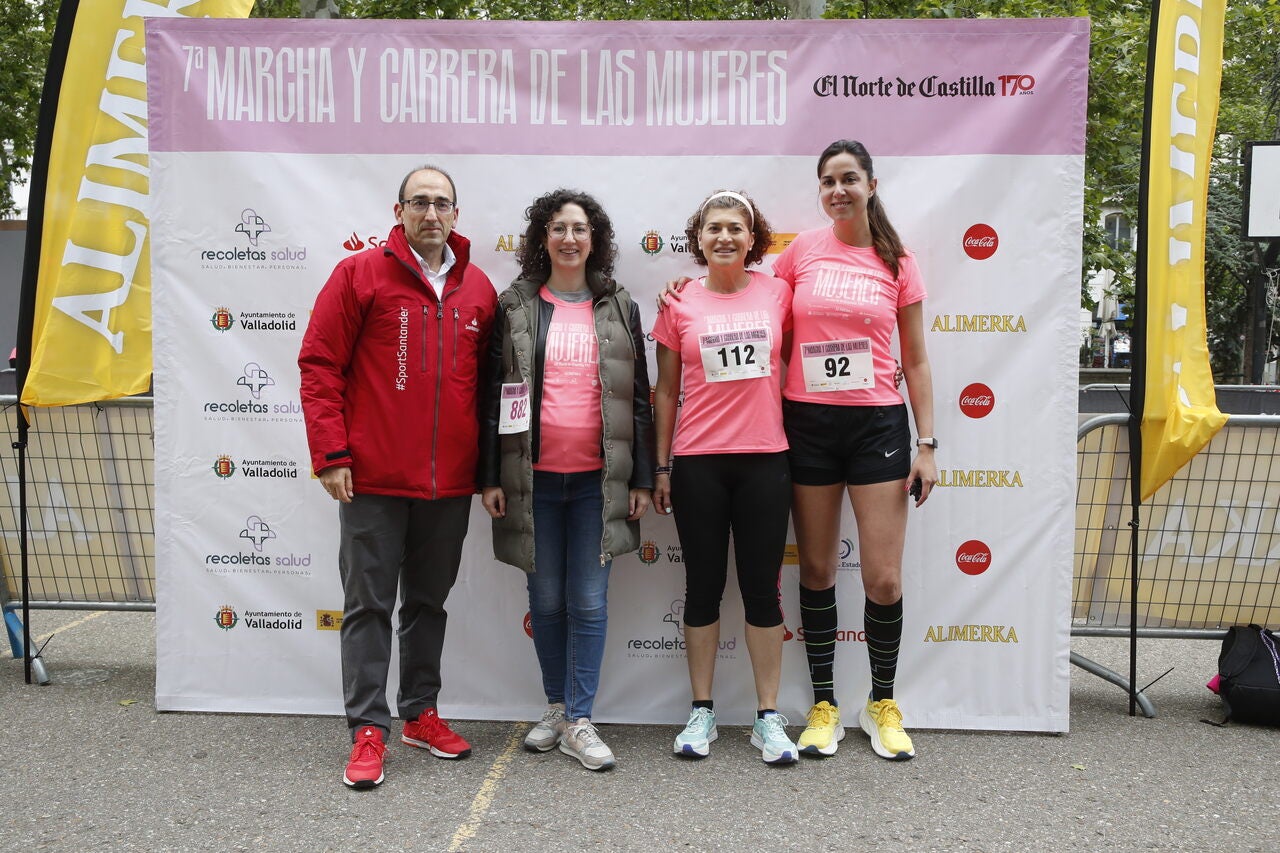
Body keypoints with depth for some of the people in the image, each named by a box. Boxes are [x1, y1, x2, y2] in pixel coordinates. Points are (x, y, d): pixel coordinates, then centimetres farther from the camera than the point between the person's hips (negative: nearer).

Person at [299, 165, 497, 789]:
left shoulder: (478, 289, 8)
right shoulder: (359, 274, -3)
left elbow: (489, 379, 14)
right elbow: (319, 364, -5)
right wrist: (332, 454, -11)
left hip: (450, 481, 4)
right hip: (373, 478, -4)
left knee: (429, 601, 15)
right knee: (370, 604, 3)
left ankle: (420, 713, 29)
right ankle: (368, 730, 11)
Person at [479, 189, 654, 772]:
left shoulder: (619, 309, 7)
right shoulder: (515, 307, 5)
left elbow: (638, 396, 8)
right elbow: (494, 393, 4)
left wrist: (641, 478, 3)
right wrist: (490, 477, -1)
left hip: (598, 479, 0)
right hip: (533, 478, 0)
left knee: (589, 601, 0)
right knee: (546, 599, 9)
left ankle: (579, 723, 10)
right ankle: (556, 706, 27)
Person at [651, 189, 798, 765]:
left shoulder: (778, 293, 4)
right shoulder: (680, 305, 3)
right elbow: (666, 391, 7)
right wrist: (661, 466, 5)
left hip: (764, 459, 0)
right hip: (698, 462, 0)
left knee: (762, 587, 5)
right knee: (703, 585, 8)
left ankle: (768, 717, 15)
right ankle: (702, 712, 20)